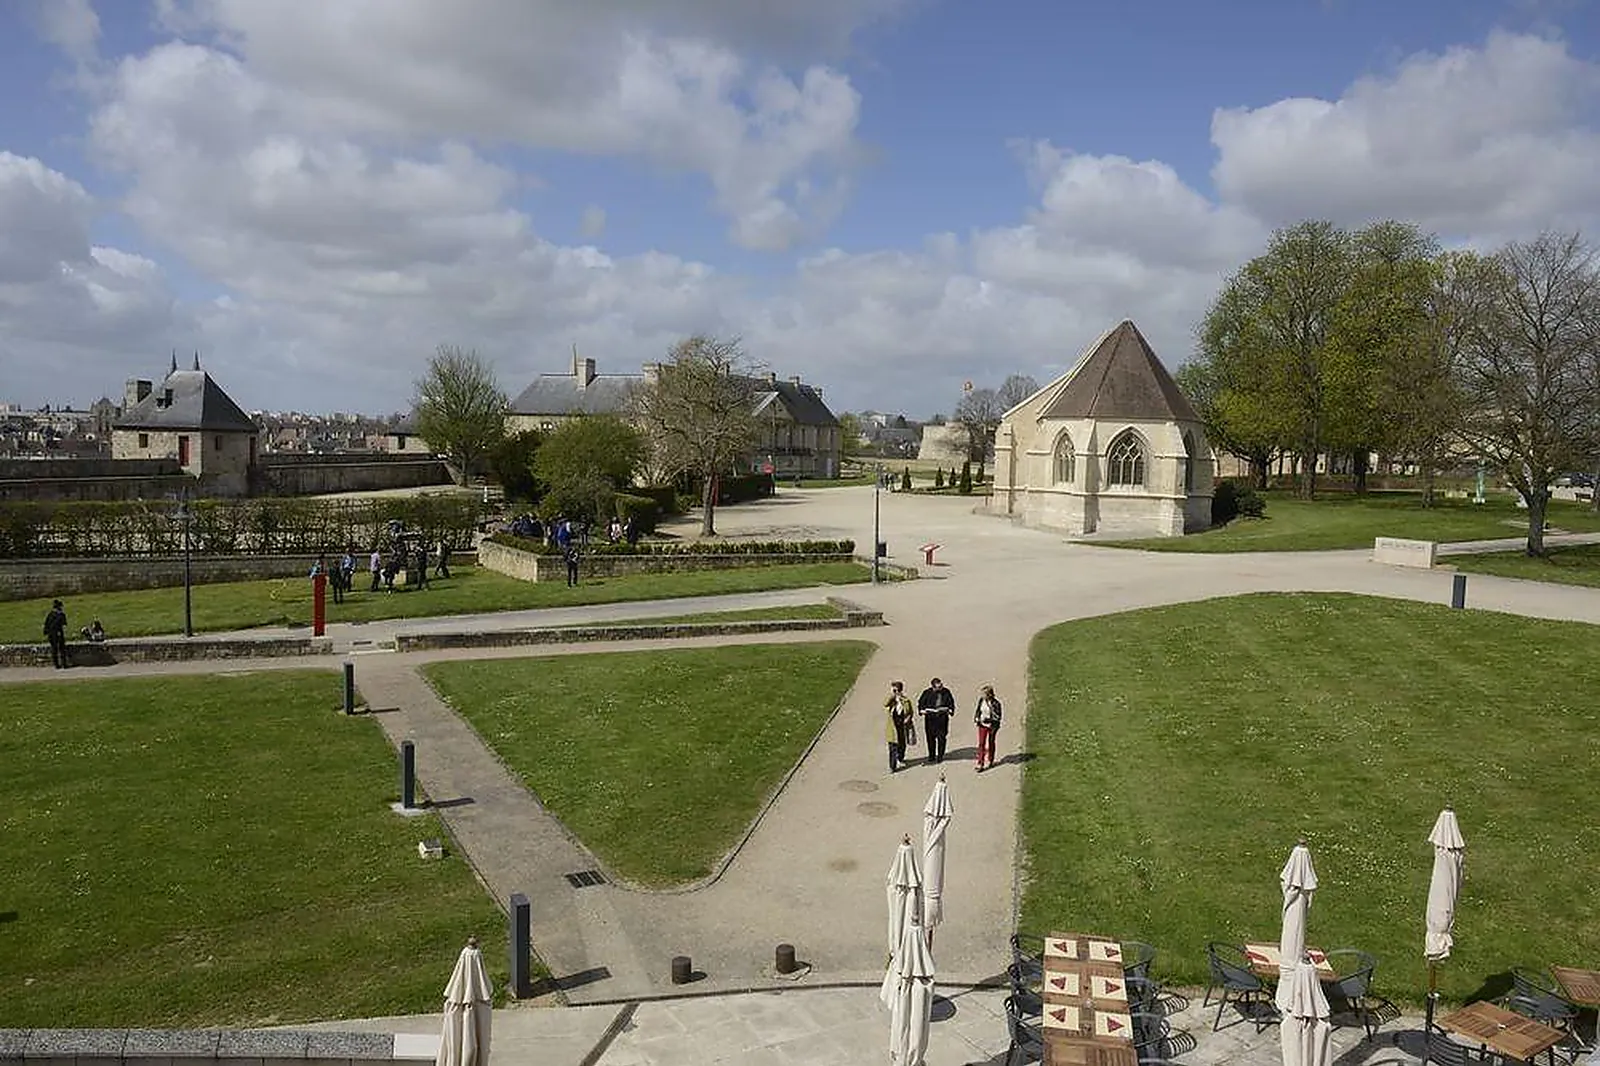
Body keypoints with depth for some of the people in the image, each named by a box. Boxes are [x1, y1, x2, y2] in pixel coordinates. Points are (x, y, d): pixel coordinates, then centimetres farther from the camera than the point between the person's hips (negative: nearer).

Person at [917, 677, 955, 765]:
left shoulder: (946, 692, -1)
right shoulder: (927, 692, -6)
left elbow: (951, 702, 14)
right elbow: (920, 702, 8)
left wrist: (950, 711, 2)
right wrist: (922, 710, -4)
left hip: (943, 717, 1)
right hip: (930, 717, 0)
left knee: (942, 737, 1)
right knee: (930, 737, 4)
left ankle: (940, 756, 12)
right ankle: (931, 756, 17)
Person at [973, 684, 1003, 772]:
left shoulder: (995, 703, -20)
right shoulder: (981, 700, -5)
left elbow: (997, 716, -14)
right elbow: (978, 710, 10)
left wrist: (994, 727, -17)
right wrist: (976, 720, 3)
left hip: (991, 725, -3)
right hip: (982, 724, 4)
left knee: (991, 743, 15)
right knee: (981, 743, -1)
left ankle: (990, 761, 35)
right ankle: (980, 764, 1)